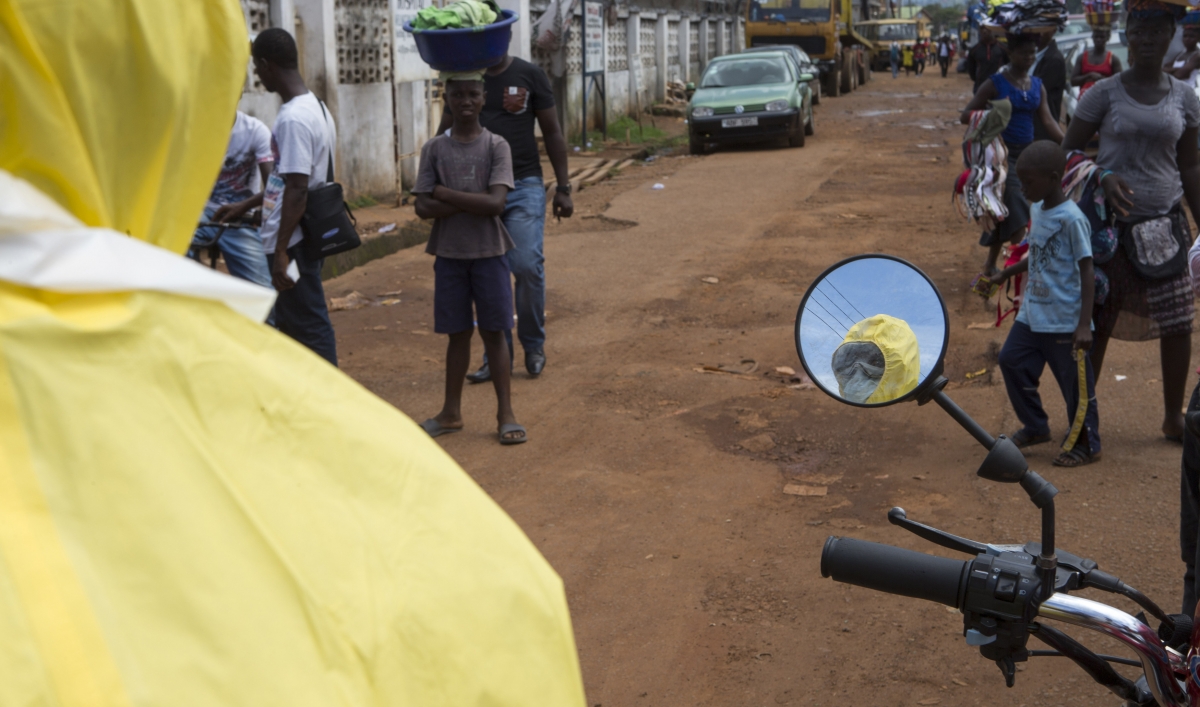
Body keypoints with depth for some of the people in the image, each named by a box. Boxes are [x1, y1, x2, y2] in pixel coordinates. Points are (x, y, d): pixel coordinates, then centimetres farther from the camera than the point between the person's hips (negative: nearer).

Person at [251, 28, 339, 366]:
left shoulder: (293, 118, -20)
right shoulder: (316, 106, 10)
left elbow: (297, 190, -24)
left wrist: (281, 251, -23)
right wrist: (245, 206, 26)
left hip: (294, 242, -10)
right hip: (308, 236, 10)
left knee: (309, 326, -1)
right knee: (290, 323, 19)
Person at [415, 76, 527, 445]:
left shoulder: (496, 146, -4)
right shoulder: (434, 149, 1)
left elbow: (495, 203, -16)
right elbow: (424, 207, -7)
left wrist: (446, 194, -13)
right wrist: (471, 203, -17)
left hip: (489, 253, -2)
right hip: (449, 255, 2)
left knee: (494, 333, 4)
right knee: (457, 334, 10)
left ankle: (506, 413, 13)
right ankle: (451, 412, 22)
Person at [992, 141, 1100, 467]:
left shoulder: (1071, 219, -19)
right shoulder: (1036, 209, 6)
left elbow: (1087, 272, -18)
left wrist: (1084, 324, -21)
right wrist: (1005, 274, 22)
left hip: (1064, 320, -8)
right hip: (1032, 313, 9)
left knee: (1074, 381, 3)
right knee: (1011, 360, 12)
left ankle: (1087, 444, 19)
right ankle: (1035, 427, 29)